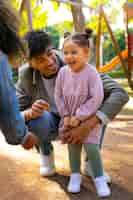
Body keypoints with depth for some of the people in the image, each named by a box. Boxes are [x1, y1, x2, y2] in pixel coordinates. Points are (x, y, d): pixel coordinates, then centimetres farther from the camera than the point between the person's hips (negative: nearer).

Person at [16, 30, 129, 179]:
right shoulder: (26, 74, -23)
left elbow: (120, 94, -39)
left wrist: (87, 126, -49)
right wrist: (30, 113, -44)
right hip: (50, 123, 0)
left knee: (100, 96, -29)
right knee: (40, 119, -37)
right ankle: (46, 152, 1)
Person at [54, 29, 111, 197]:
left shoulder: (91, 73, -21)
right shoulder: (62, 72, -9)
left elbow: (97, 98, -22)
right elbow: (58, 95, 0)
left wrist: (79, 117, -21)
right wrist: (65, 115, -7)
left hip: (88, 118, -4)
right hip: (69, 118, 4)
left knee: (91, 147, -7)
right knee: (73, 147, 10)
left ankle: (99, 178, 11)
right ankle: (75, 175, 27)